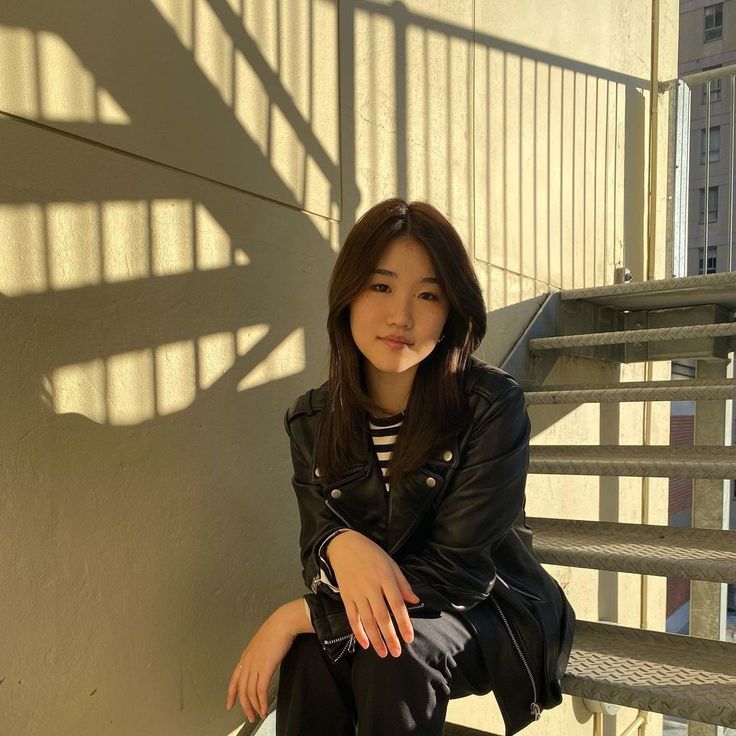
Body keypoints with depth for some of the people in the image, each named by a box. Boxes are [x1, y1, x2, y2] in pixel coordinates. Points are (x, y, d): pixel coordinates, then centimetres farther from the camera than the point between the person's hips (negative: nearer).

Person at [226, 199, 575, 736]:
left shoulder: (493, 405, -20)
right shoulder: (312, 420, -5)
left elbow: (458, 570, -23)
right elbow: (316, 537, -4)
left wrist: (296, 616, -26)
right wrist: (341, 544, -32)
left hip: (491, 612, -2)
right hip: (365, 610, 3)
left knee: (393, 651, -34)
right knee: (312, 651, -29)